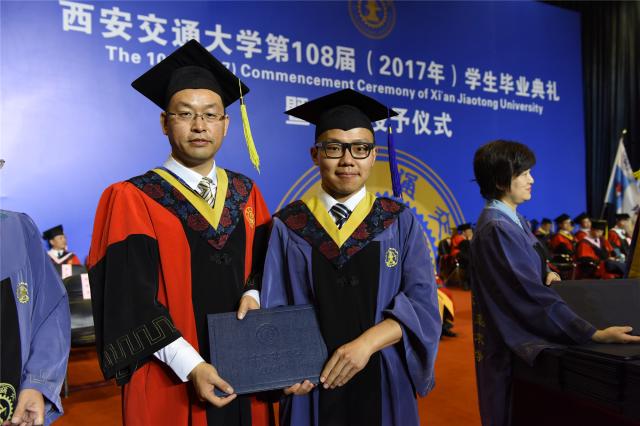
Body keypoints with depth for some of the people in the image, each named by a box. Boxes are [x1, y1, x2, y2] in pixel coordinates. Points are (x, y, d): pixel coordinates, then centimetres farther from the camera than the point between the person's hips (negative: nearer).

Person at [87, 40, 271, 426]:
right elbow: (131, 299, -14)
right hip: (171, 382, -4)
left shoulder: (246, 193, 5)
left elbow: (266, 263, 9)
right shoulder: (133, 200, -8)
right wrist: (191, 366, -20)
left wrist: (252, 294, -12)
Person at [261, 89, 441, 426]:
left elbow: (422, 303, -8)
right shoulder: (287, 226, -2)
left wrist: (367, 343, -21)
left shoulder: (401, 223, -1)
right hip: (311, 387, 0)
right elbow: (274, 310, -3)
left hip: (383, 385, 1)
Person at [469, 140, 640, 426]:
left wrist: (545, 273, -3)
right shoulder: (496, 228, -24)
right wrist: (595, 334, -28)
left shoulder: (512, 217, 6)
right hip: (511, 338, -9)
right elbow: (532, 294, -28)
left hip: (522, 326, 9)